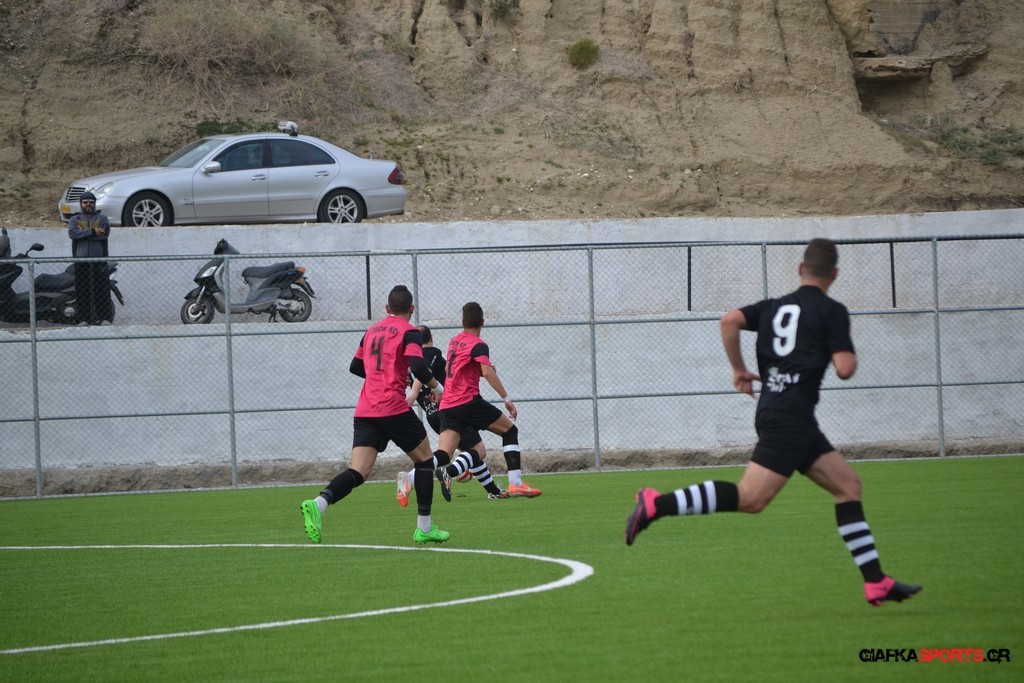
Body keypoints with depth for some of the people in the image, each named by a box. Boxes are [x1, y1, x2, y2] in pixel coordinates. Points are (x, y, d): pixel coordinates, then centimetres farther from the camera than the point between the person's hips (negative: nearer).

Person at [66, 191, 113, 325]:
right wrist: (92, 231, -14)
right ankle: (84, 319, 2)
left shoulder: (102, 218, 10)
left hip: (99, 259, -1)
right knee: (82, 290, -1)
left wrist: (82, 232, -8)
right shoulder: (75, 219, 12)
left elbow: (105, 233, -9)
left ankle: (105, 318, -4)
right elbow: (72, 233, -8)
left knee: (102, 289, -5)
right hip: (81, 259, 1)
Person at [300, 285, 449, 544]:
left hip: (364, 411, 5)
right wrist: (437, 387, 1)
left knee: (358, 472, -5)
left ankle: (318, 505, -32)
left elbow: (355, 367, 27)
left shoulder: (372, 331, 19)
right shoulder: (408, 332, -2)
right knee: (425, 458, 14)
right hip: (394, 408, -5)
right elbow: (418, 367, -16)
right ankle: (424, 528, 14)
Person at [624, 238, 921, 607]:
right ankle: (657, 504, -25)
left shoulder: (774, 307, 16)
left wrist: (739, 368, 13)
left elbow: (730, 320, 2)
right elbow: (844, 369, -10)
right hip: (791, 416, -9)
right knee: (750, 498, -17)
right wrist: (851, 355, 13)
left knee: (848, 484, 10)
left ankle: (876, 582, 7)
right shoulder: (832, 311, -2)